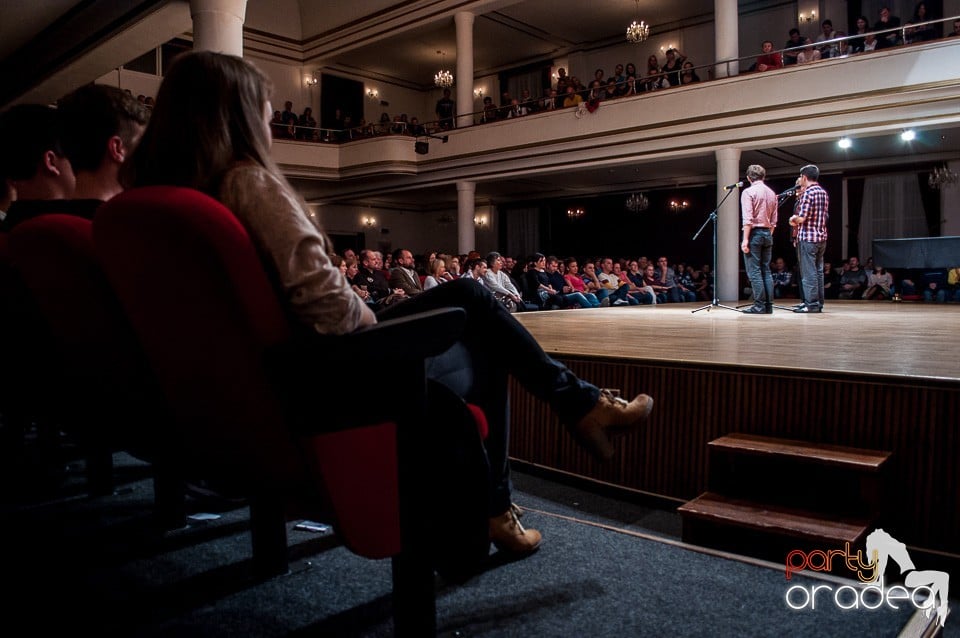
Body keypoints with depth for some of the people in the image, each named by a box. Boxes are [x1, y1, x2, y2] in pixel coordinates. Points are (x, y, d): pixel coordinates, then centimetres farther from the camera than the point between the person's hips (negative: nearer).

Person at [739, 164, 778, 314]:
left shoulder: (748, 192, -8)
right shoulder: (772, 193, 13)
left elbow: (748, 219, -16)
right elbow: (774, 220, 14)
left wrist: (745, 239, -16)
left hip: (754, 233, -7)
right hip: (767, 233, 7)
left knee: (754, 271, -5)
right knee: (766, 270, 9)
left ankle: (759, 306, -7)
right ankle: (768, 306, 9)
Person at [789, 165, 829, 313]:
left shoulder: (807, 193, -14)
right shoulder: (824, 193, 12)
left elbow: (801, 218, -20)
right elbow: (826, 216, 19)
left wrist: (793, 219, 2)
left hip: (807, 237, -8)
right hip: (822, 237, 8)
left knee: (808, 272, -5)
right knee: (818, 271, 12)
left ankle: (811, 304, -5)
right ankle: (819, 303, 15)